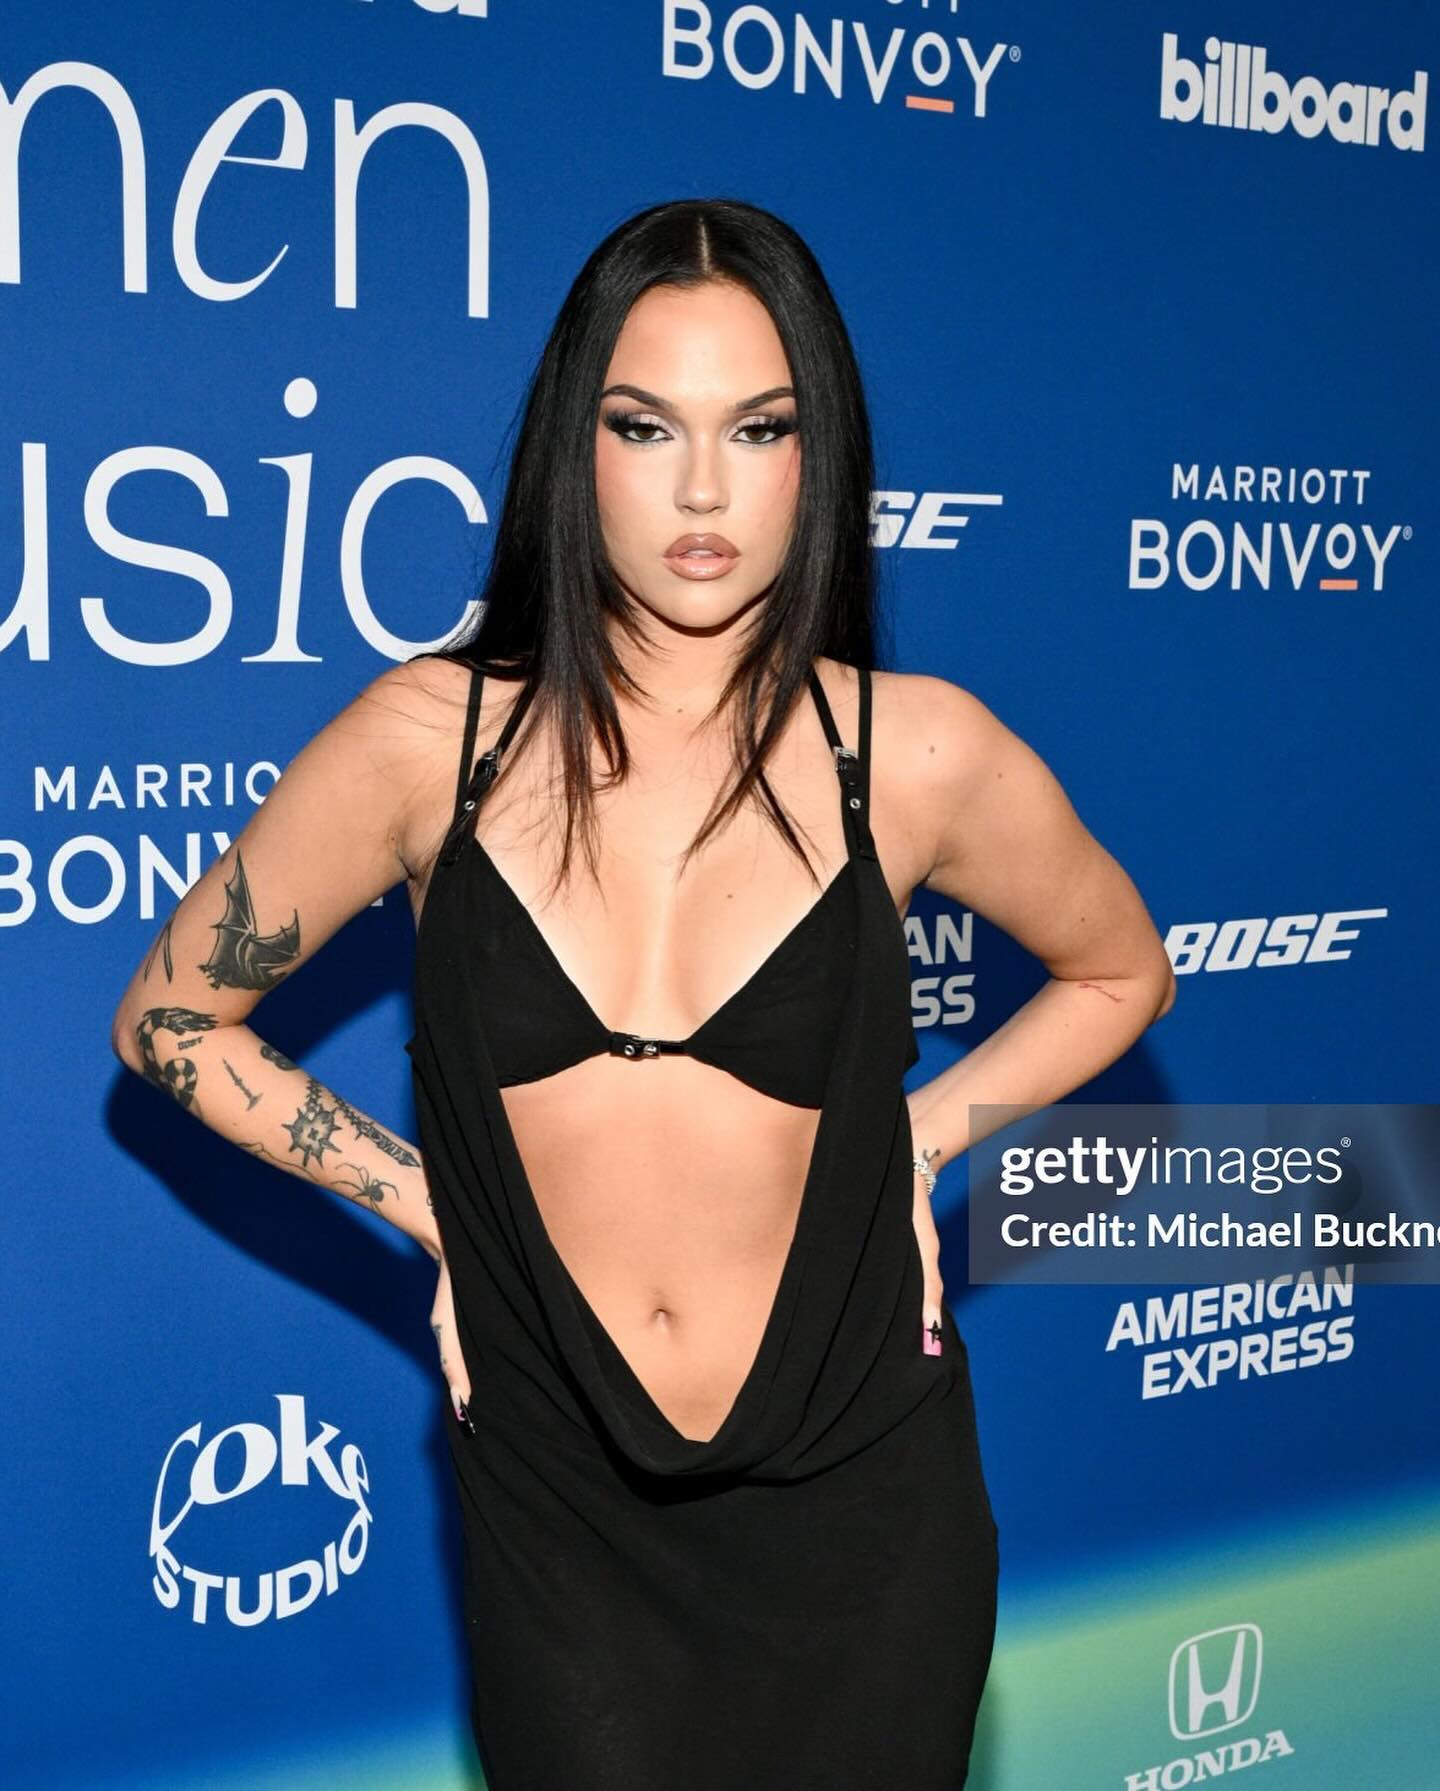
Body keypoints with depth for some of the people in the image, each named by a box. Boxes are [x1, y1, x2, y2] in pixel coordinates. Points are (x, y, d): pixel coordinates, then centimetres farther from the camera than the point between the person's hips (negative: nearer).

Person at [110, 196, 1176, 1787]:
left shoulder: (916, 752, -9)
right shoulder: (431, 739, -9)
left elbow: (1119, 972, 10)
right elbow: (170, 1017, 3)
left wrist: (919, 1141, -1)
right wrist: (425, 1204, -3)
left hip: (858, 1497, 1)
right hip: (558, 1513, 0)